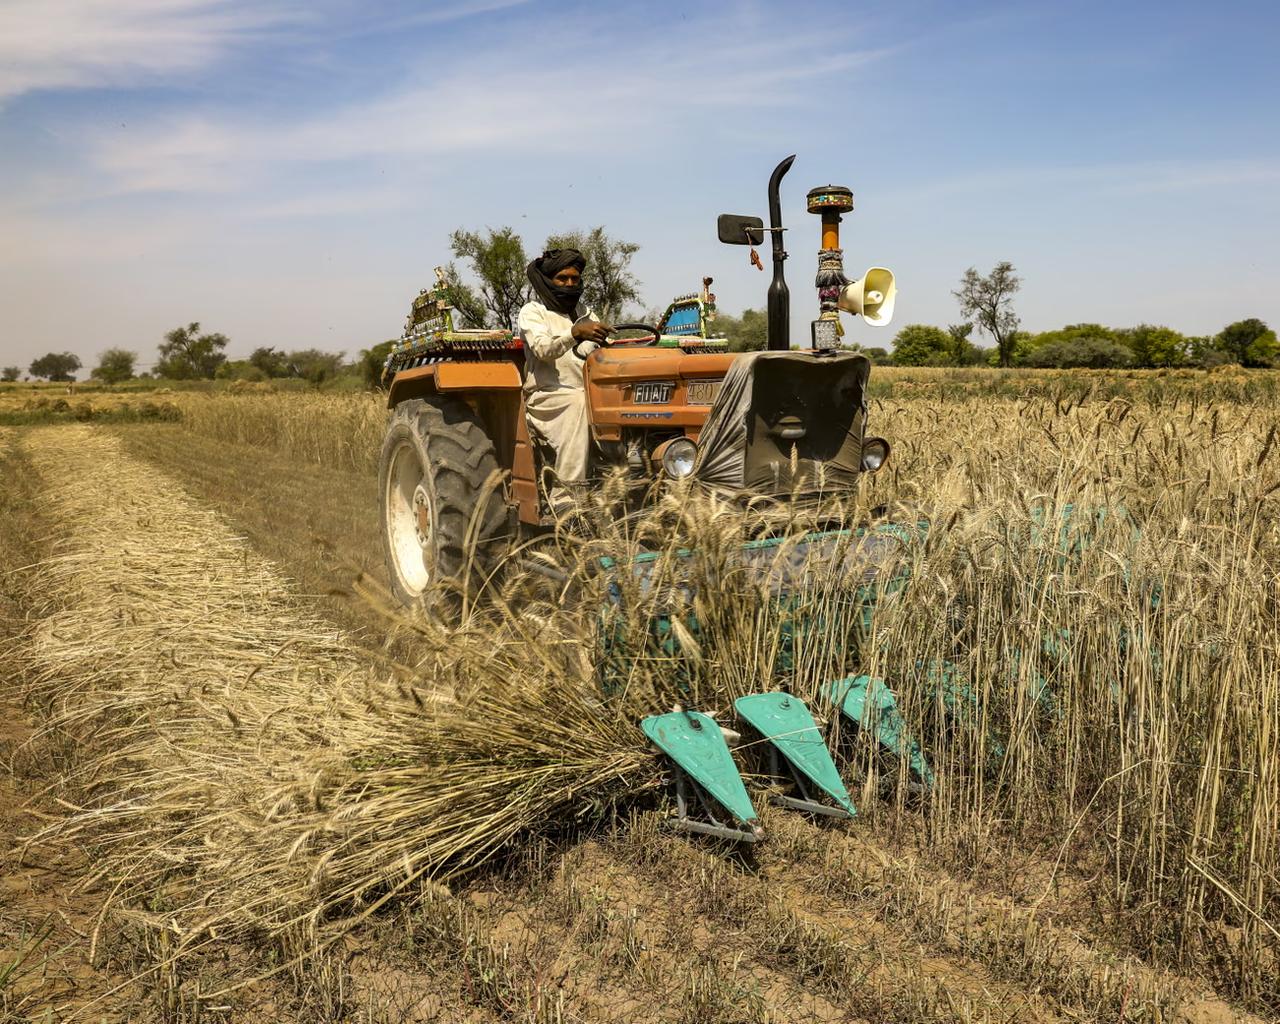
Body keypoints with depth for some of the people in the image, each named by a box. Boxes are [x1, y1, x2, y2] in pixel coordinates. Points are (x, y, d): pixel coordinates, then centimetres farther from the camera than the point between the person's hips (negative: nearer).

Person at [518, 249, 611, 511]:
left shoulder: (587, 316, 25)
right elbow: (542, 349, -14)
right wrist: (575, 333, -32)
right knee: (579, 402, -38)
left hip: (585, 393, 5)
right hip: (546, 396, -5)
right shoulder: (532, 312, 7)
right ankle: (565, 495, -39)